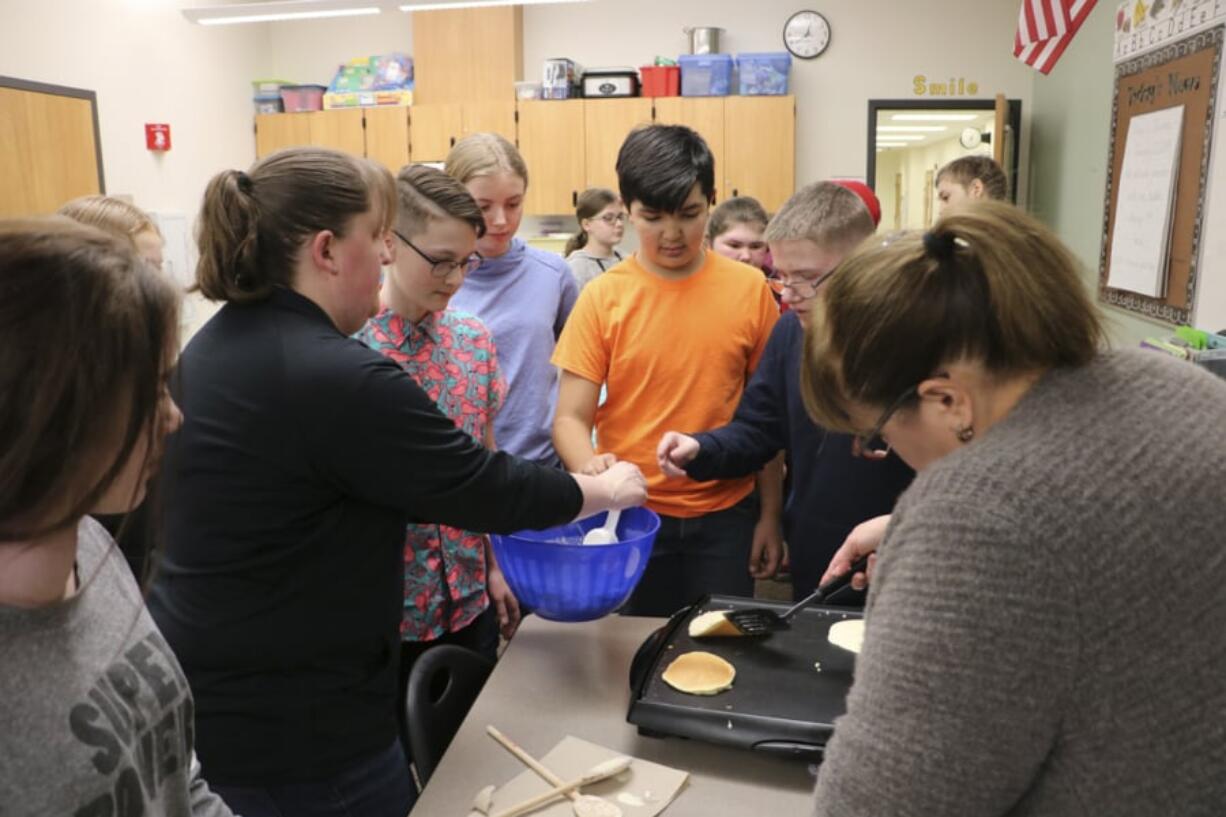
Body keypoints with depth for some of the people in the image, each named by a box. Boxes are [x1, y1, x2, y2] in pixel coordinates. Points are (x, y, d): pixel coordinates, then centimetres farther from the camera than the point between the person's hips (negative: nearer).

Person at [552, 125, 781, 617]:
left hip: (725, 515, 1)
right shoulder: (603, 297, -7)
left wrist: (771, 513, 4)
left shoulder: (750, 289, -4)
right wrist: (591, 467, -27)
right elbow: (570, 419, -7)